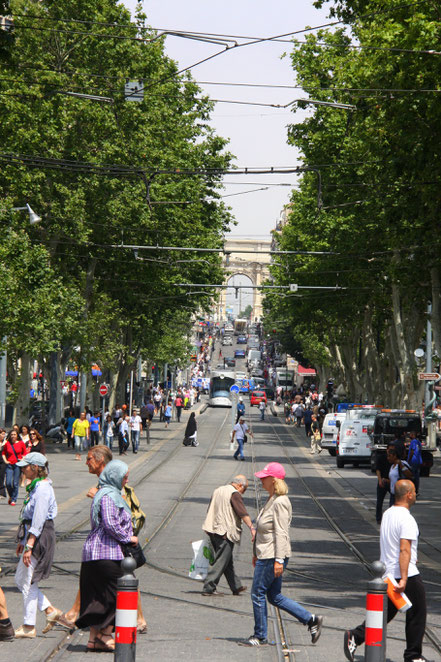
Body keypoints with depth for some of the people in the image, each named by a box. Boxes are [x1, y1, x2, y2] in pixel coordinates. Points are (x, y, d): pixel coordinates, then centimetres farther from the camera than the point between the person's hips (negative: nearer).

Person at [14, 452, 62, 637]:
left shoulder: (42, 489, -18)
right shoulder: (35, 486, 14)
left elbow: (38, 520, -22)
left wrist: (29, 546, -23)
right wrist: (22, 542, 22)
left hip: (39, 538, -10)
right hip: (31, 536, 10)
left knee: (28, 582, -3)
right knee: (20, 579, 12)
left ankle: (29, 627, 5)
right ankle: (50, 611, 17)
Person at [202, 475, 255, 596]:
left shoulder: (218, 490, 18)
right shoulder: (234, 494, -9)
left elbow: (210, 511, 25)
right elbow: (242, 513, -20)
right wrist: (252, 528, -25)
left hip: (213, 530, 9)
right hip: (225, 532, -9)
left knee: (228, 561, 14)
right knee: (221, 561, -6)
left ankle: (236, 587, 21)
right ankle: (209, 588, -9)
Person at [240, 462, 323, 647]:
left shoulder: (280, 502, -17)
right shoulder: (271, 499, 15)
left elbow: (281, 533, -21)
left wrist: (279, 560, -23)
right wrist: (256, 553, 25)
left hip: (272, 556, -10)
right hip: (265, 555, 10)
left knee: (258, 593, -1)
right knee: (275, 597, 13)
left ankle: (260, 637, 9)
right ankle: (311, 620, 14)